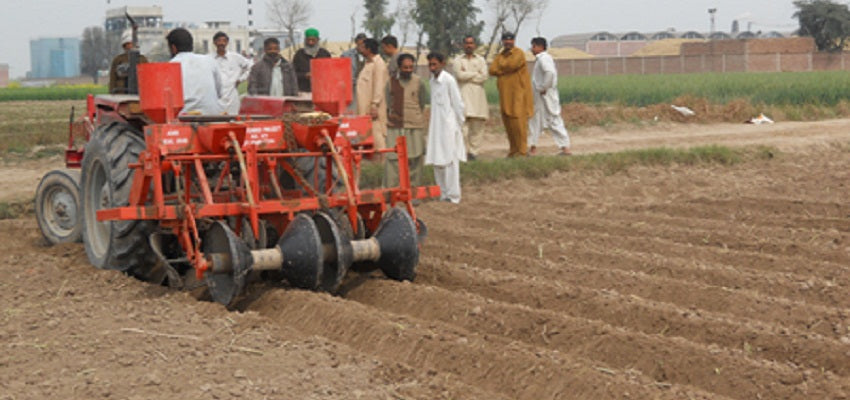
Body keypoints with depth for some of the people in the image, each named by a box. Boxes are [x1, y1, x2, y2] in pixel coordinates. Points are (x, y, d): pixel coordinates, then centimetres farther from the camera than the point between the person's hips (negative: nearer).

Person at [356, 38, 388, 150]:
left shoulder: (378, 63, -10)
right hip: (364, 108, 9)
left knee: (376, 133, -9)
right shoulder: (367, 63, 19)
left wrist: (374, 106, -21)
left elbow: (379, 86, -16)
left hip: (373, 108, -9)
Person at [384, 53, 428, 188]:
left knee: (414, 159, 4)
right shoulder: (391, 82, 5)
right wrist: (390, 118, 2)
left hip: (414, 127, 0)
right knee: (392, 158, -3)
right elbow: (388, 105, 8)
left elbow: (422, 105, 8)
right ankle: (389, 189, 2)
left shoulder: (419, 82, 3)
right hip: (395, 127, 0)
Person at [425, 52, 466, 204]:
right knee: (437, 161, 8)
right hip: (436, 126, 7)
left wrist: (459, 124, -5)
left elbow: (458, 104, -9)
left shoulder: (449, 80, -12)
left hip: (449, 126, -7)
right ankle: (443, 193, 17)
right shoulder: (433, 80, 10)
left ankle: (453, 195, 1)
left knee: (450, 160, -4)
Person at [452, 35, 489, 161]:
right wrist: (476, 73, -1)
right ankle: (464, 151, -7)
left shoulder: (481, 60, 14)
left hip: (478, 94, 2)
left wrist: (467, 75, -3)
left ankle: (473, 151, 3)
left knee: (477, 125, -2)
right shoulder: (458, 60, 9)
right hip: (463, 93, -2)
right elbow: (460, 75, -8)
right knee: (463, 124, -11)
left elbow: (484, 77, -1)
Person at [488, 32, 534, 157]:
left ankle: (522, 150, -8)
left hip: (518, 93, -7)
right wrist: (506, 70, -9)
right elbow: (492, 70, 3)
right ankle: (513, 149, 17)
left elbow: (512, 64, -20)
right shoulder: (500, 56, 17)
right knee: (507, 122, 8)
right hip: (505, 94, 7)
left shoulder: (519, 54, -3)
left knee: (518, 121, -11)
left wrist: (501, 66, -2)